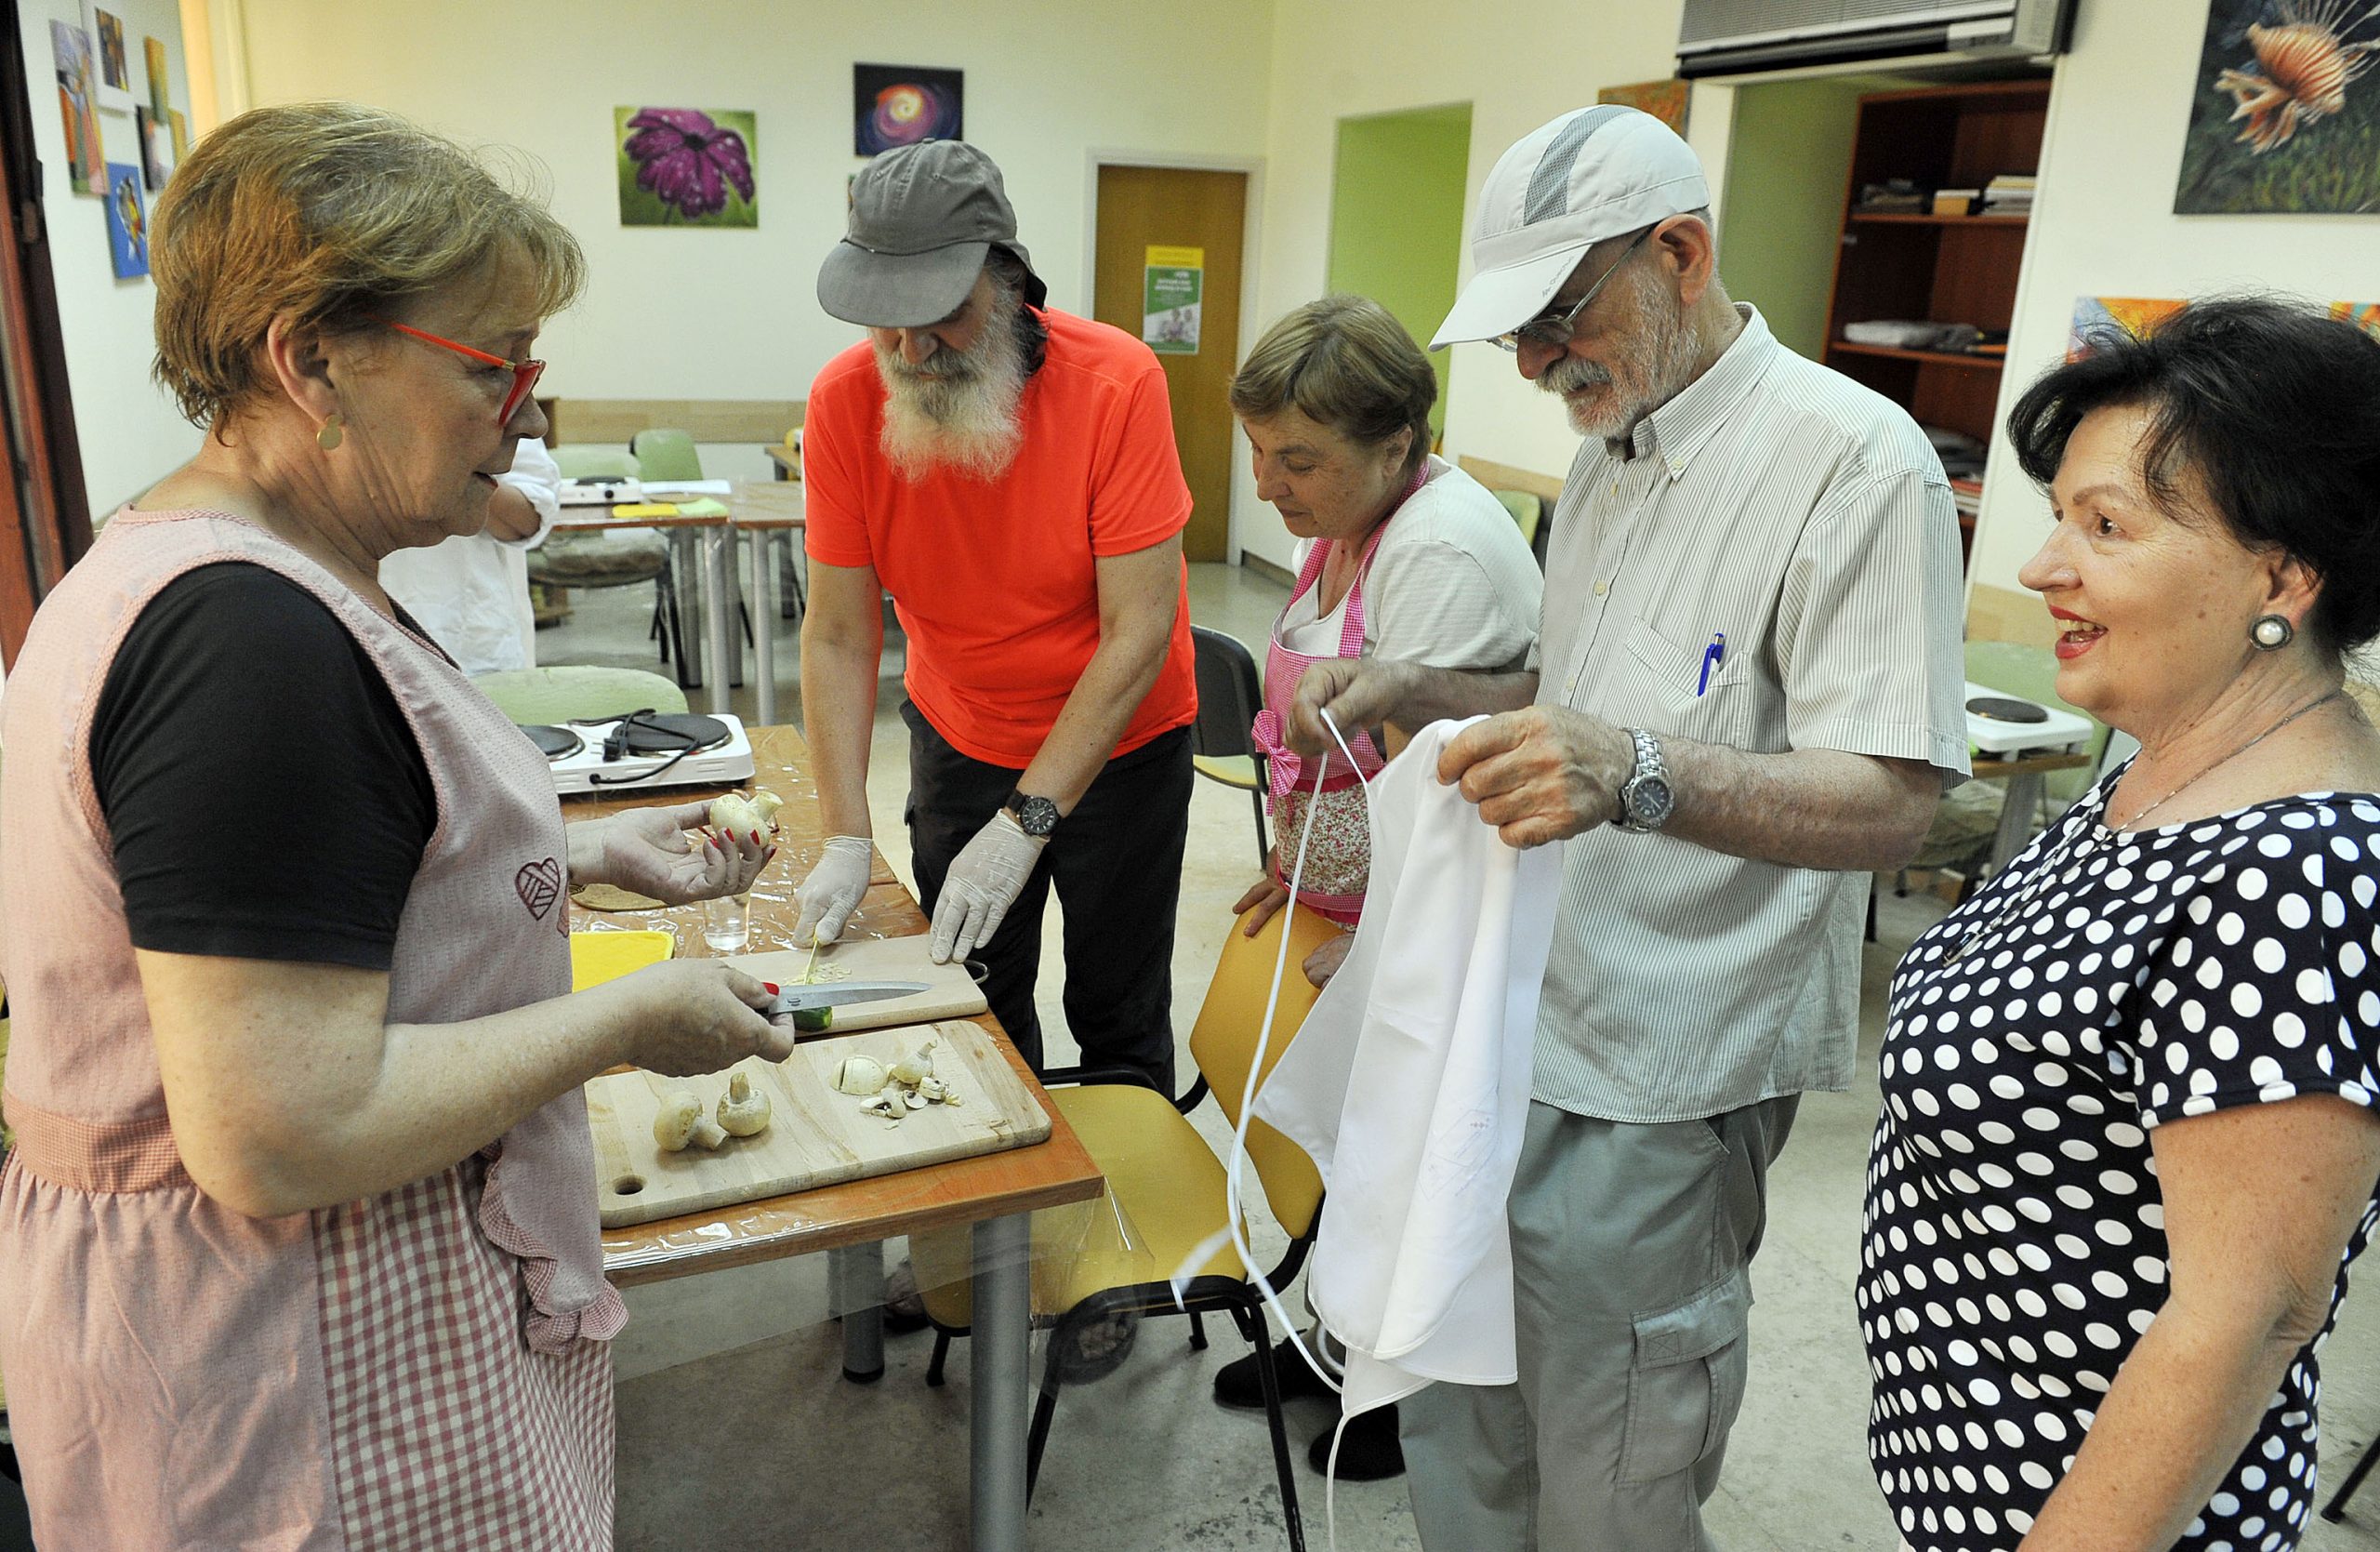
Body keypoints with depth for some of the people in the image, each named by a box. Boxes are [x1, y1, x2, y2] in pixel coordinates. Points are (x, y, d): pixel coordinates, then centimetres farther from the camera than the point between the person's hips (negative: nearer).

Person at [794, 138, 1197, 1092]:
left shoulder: (1117, 381, -24)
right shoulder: (844, 400, -16)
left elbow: (1139, 634, -25)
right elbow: (839, 634, -13)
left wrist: (1026, 821, -28)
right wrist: (846, 840, -20)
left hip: (1119, 740, -2)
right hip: (960, 737, 2)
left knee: (1119, 1017, 9)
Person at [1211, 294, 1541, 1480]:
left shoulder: (1444, 550, -26)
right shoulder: (1343, 525, 6)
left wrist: (1371, 947, -19)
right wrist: (1295, 867, 14)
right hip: (1342, 906, 9)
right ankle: (1344, 1339, 42)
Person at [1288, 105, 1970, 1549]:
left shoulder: (1854, 458, -16)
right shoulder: (1611, 454, 12)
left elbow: (1890, 800, -22)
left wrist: (1641, 774, -39)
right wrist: (1415, 689, 6)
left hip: (1658, 1089, -8)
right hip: (1515, 1027, 8)